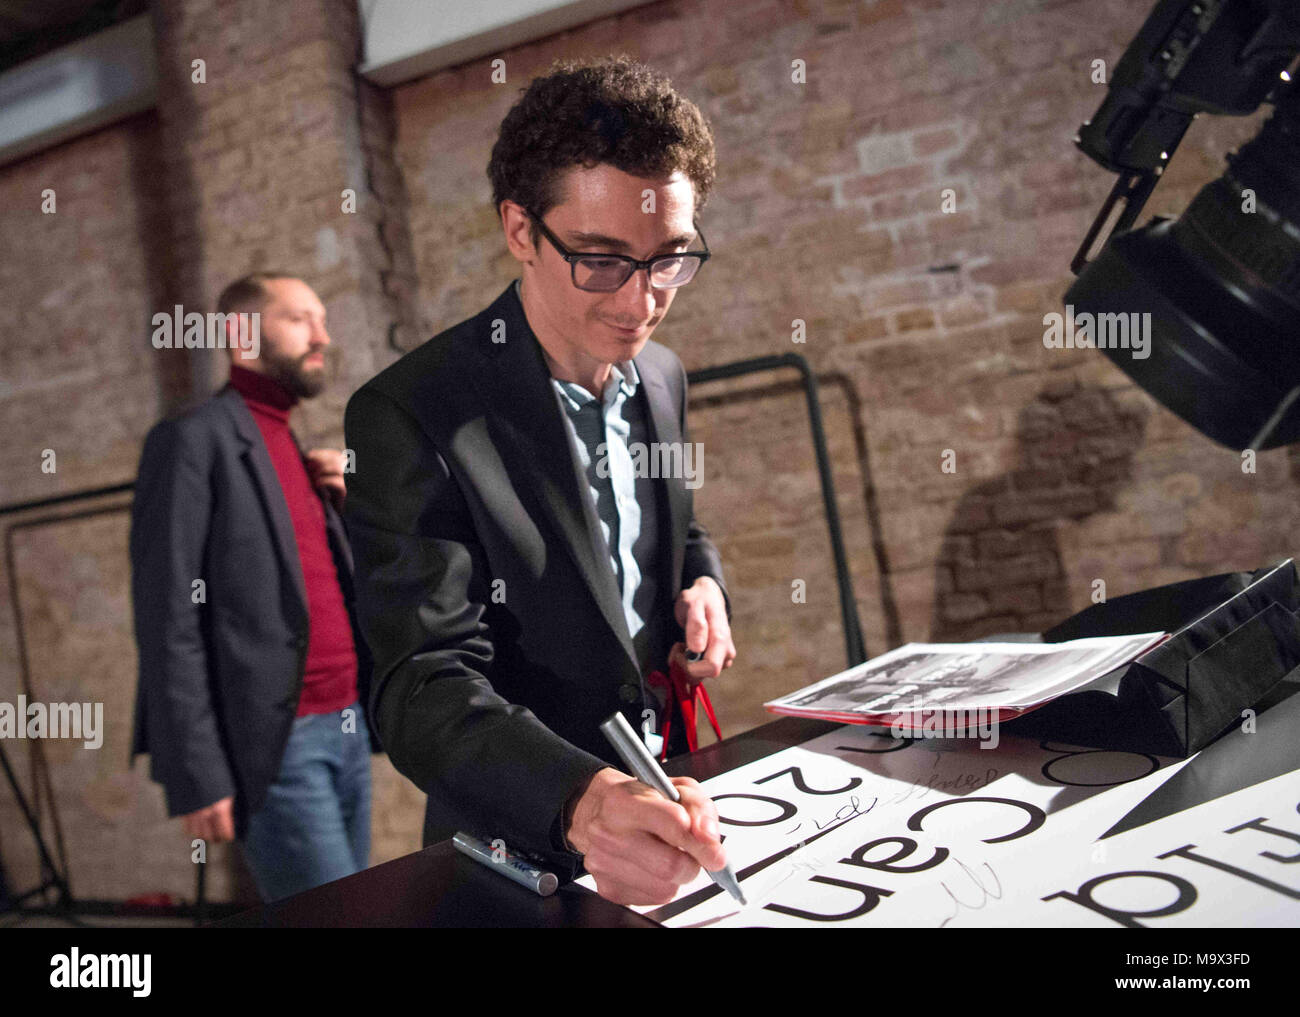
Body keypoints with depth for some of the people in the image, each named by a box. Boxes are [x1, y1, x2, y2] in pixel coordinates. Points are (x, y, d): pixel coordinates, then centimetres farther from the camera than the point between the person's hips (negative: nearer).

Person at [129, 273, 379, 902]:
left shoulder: (301, 454, 19)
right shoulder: (193, 438, -5)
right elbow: (168, 620, -11)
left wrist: (350, 503, 4)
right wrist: (197, 777, -15)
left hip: (345, 730, 8)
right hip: (273, 746, -7)